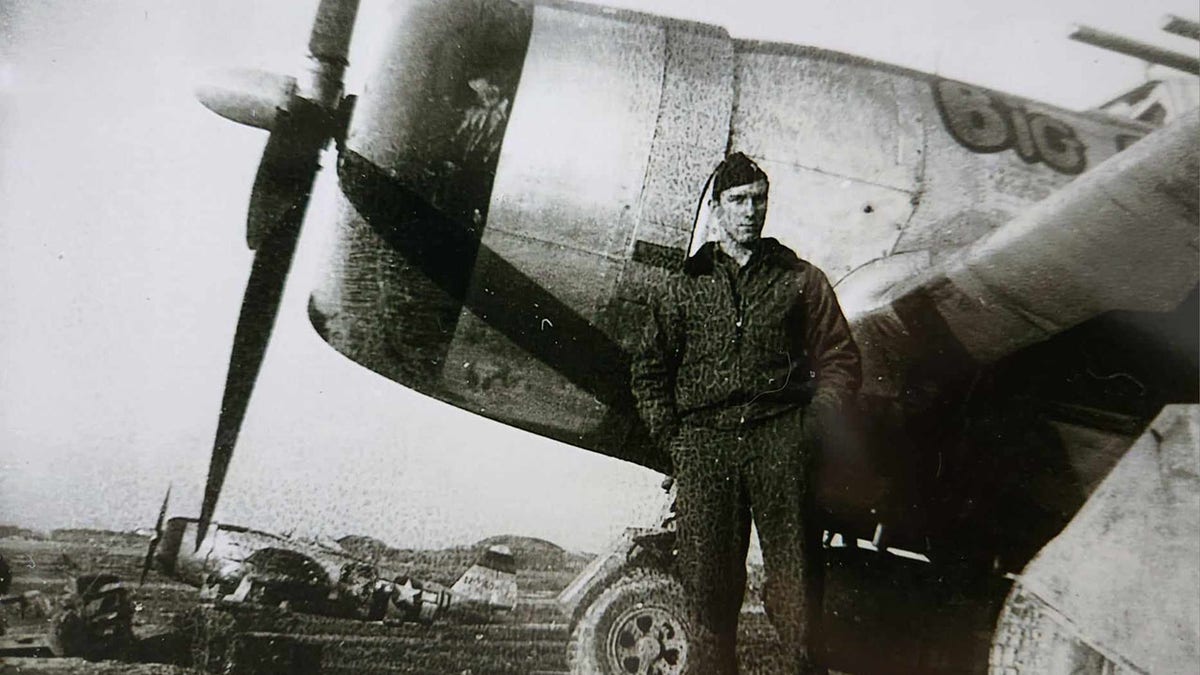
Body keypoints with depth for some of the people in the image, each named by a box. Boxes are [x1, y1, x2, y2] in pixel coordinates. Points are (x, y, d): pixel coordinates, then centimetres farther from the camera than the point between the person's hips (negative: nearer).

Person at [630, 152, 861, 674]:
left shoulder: (801, 279, 14)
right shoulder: (685, 287, 16)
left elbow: (839, 359, 12)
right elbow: (648, 369, 18)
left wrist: (814, 423, -1)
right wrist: (670, 436, 7)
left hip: (780, 439, -1)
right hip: (704, 443, 1)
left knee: (793, 566, -4)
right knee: (707, 569, 2)